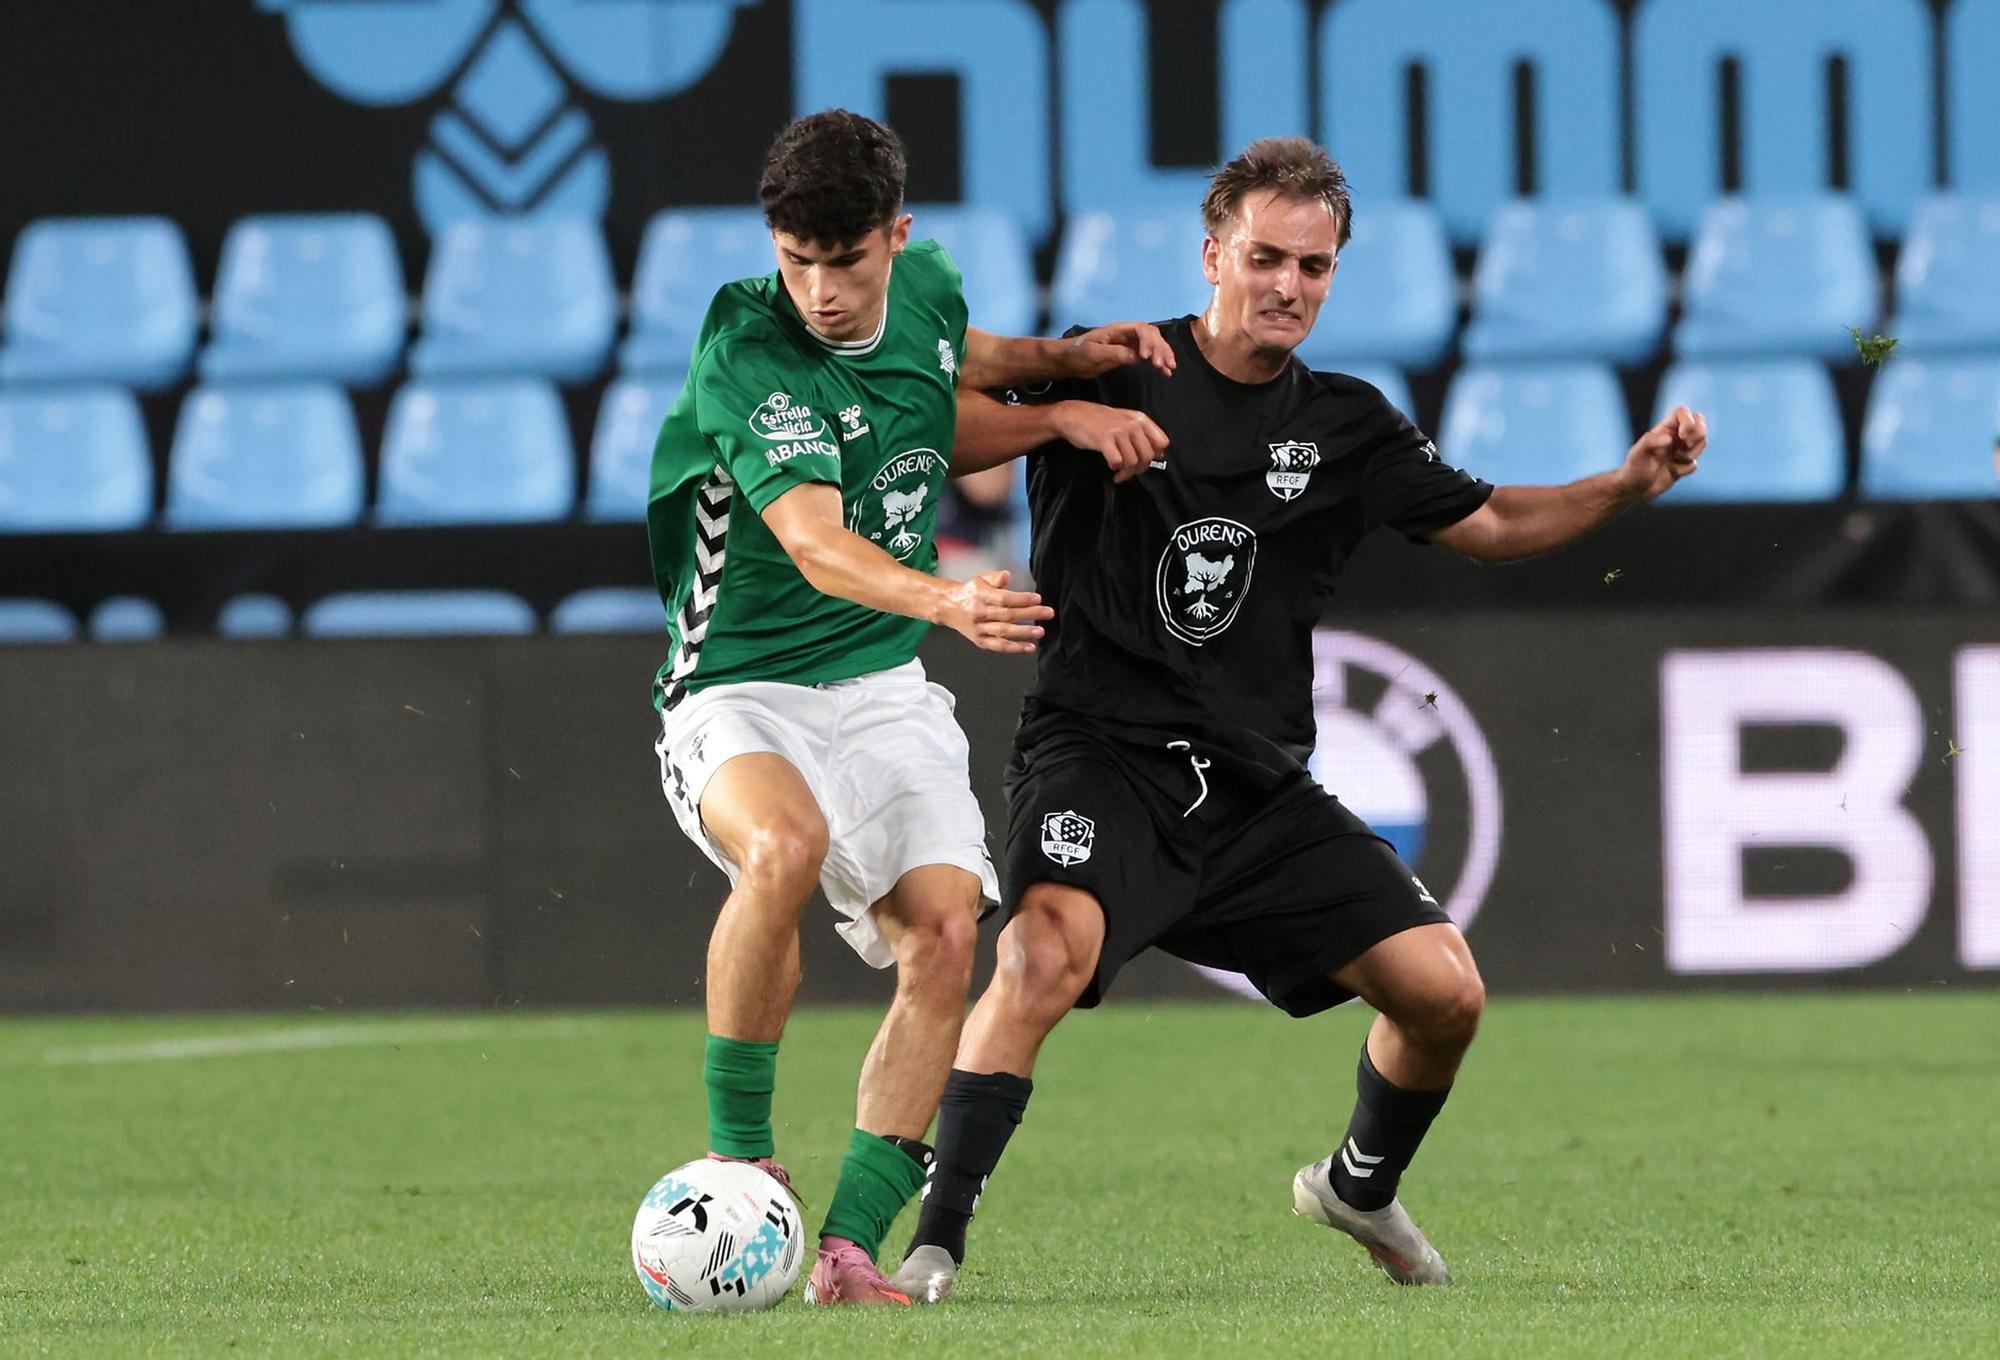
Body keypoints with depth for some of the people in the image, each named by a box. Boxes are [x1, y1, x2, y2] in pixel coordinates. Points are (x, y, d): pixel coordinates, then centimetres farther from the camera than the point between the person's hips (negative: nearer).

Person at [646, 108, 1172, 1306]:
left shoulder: (927, 290, 1)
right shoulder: (745, 354, -20)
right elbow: (814, 542, -34)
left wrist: (1068, 368, 10)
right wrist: (946, 599, -51)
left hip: (886, 691, 6)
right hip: (742, 693, -6)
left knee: (945, 931, -15)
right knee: (785, 845, -37)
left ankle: (851, 1246, -11)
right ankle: (738, 1151, -21)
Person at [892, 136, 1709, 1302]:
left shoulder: (1346, 427, 11)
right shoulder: (1120, 374, -4)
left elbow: (1490, 523, 21)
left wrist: (1631, 483, 6)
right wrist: (1067, 415, -27)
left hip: (1261, 789, 5)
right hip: (1102, 757, -5)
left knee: (1446, 993, 0)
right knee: (1046, 956, -33)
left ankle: (1361, 1184, 32)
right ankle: (932, 1248, -26)